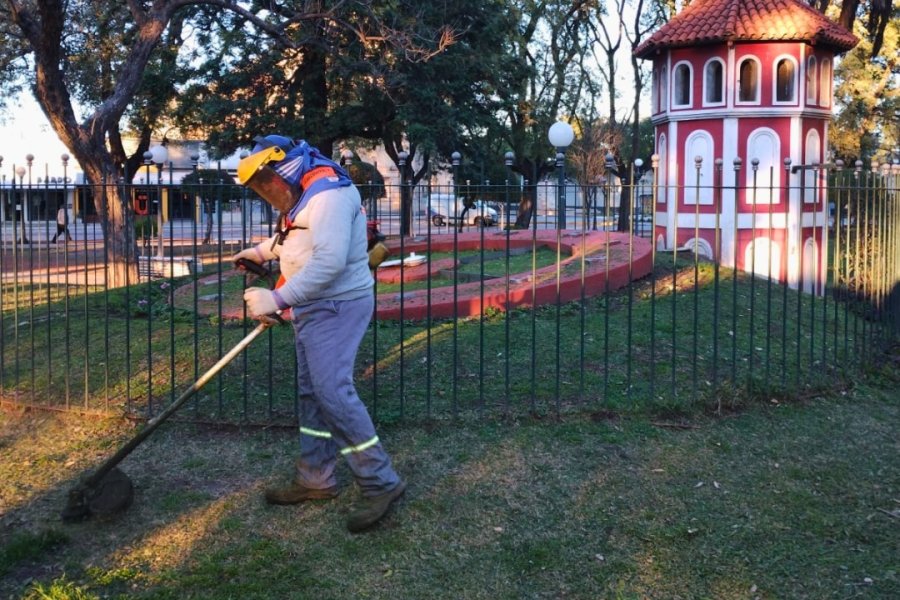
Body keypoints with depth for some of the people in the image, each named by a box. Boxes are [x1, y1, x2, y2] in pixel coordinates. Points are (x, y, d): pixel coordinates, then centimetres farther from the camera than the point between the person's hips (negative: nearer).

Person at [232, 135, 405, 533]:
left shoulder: (328, 193, -20)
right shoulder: (305, 195, 14)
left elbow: (329, 261, -30)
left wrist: (278, 299, -29)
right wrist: (262, 251, 34)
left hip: (336, 307, -11)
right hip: (313, 307, 11)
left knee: (333, 392, -16)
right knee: (312, 392, 13)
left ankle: (380, 483, -9)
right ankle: (315, 478, 23)